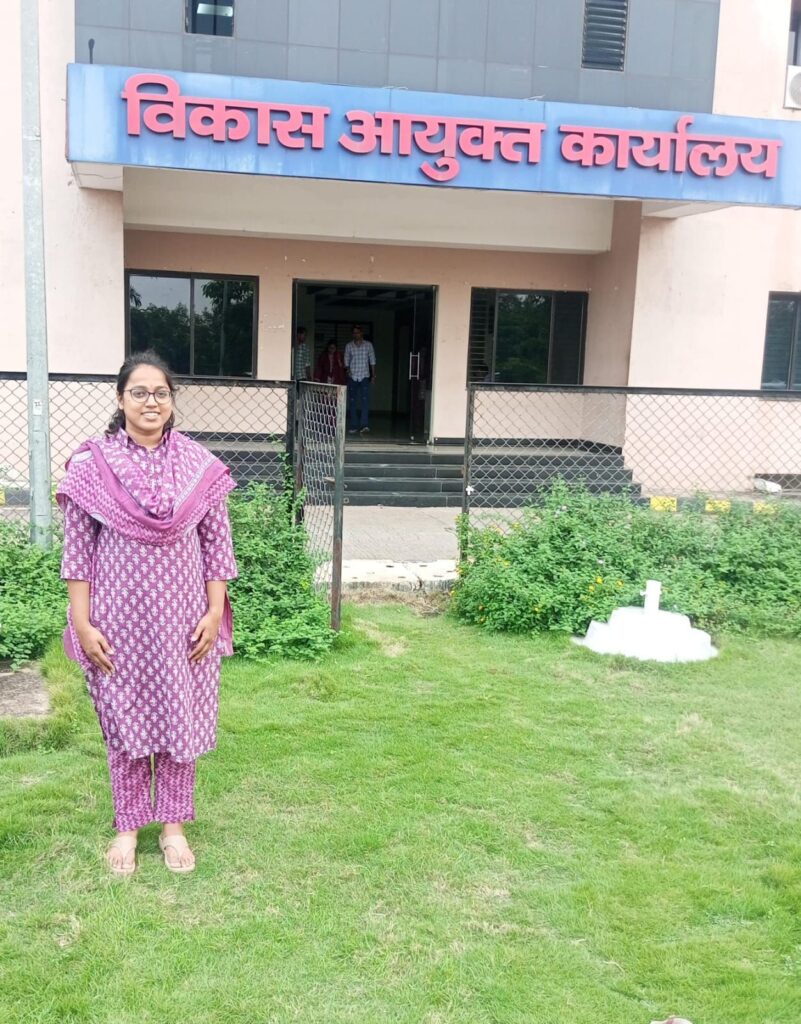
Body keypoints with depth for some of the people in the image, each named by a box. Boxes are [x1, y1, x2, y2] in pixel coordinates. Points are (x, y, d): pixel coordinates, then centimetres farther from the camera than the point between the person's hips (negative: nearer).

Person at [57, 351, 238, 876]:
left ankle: (174, 824, 28)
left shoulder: (200, 465, -2)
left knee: (182, 718, 10)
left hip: (183, 616, 1)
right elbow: (77, 551, -4)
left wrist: (215, 612, -3)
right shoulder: (91, 464, -6)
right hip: (120, 616, -1)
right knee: (124, 719, 11)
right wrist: (82, 624, -7)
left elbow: (217, 544, 1)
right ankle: (128, 825, 29)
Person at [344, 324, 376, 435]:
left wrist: (373, 375, 4)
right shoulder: (349, 346, 6)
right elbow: (346, 360, 9)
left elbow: (372, 360, 7)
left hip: (365, 377, -2)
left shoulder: (368, 345, 4)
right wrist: (348, 369, -10)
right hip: (352, 377, 2)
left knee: (365, 400, -15)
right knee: (352, 402, 4)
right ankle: (353, 426, 10)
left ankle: (365, 425, -22)